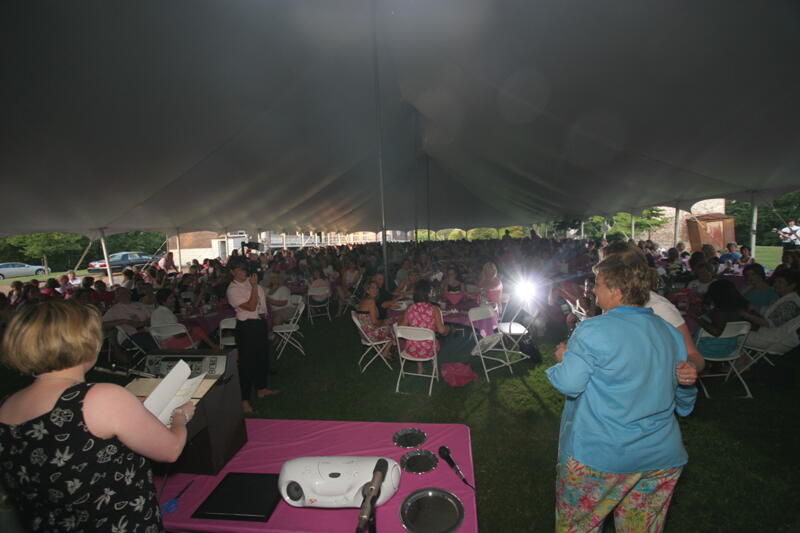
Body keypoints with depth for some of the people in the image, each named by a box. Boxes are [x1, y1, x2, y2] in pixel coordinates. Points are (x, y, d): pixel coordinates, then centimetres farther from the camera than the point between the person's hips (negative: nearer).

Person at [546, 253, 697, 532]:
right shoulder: (671, 333, 2)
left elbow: (569, 384, -21)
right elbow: (685, 399, 13)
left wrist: (563, 358, -2)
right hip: (661, 457, 7)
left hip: (599, 455, -6)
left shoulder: (593, 331, -21)